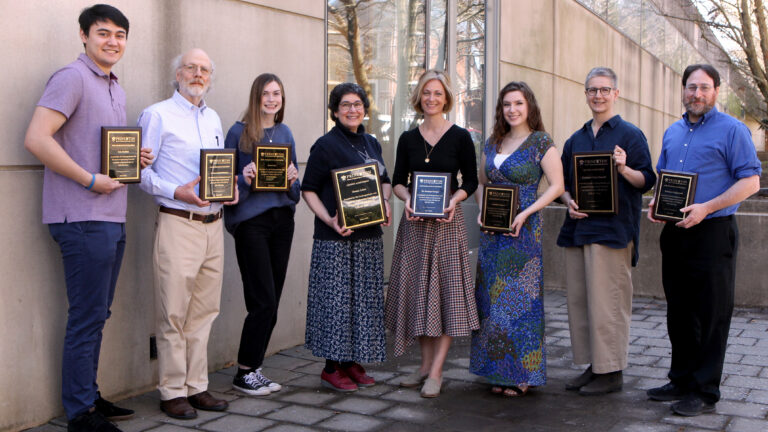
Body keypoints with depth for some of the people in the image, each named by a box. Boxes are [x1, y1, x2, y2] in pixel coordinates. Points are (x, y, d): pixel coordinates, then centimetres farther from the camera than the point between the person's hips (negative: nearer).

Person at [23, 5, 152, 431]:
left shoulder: (116, 89, 19)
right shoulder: (72, 77, -9)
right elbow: (36, 139, -19)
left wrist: (135, 159, 7)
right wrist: (91, 180, -18)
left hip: (112, 219, 9)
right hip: (83, 220, -9)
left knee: (97, 316, 15)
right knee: (86, 318, -3)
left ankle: (89, 397, 26)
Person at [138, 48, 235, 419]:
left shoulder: (213, 118, 20)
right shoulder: (158, 115, -1)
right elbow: (140, 169, -7)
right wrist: (177, 192, -19)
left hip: (213, 224, 6)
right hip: (178, 224, -6)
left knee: (204, 311, 9)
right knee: (174, 312, -4)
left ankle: (196, 387, 18)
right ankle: (172, 392, 7)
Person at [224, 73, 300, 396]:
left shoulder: (285, 133, 15)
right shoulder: (239, 132, -1)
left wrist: (293, 179, -4)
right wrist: (244, 179, -20)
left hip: (281, 220, 6)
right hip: (250, 220, -5)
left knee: (271, 302, 7)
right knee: (264, 301, -8)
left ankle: (254, 369, 18)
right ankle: (244, 372, 6)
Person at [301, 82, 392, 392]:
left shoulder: (371, 143, 13)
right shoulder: (325, 145, -7)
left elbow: (385, 180, 23)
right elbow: (308, 189, -8)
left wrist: (385, 202, 2)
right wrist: (329, 220, -21)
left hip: (370, 236, 7)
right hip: (335, 238, -7)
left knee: (365, 298, 10)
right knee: (336, 297, -3)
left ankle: (352, 362, 23)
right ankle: (331, 368, 8)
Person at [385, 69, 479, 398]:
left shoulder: (460, 137, 0)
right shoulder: (408, 139, 9)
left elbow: (470, 181, 2)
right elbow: (398, 181, 10)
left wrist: (454, 199, -16)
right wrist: (407, 198, -11)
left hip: (447, 221, -3)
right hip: (414, 222, 4)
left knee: (446, 290, -5)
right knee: (417, 290, 6)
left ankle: (436, 371, 0)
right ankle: (425, 364, 19)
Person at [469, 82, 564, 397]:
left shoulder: (541, 143, -4)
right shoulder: (493, 143, 13)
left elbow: (556, 186, -9)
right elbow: (481, 184, 20)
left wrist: (525, 214, -17)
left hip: (523, 230, -6)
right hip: (492, 230, 6)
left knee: (520, 298, -3)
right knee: (493, 299, 6)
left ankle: (523, 373, 7)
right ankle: (499, 372, 16)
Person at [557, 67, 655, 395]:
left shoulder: (630, 135, 0)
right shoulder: (575, 140, 18)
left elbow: (647, 181, -5)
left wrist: (624, 170, -24)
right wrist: (569, 202, 2)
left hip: (613, 230, -6)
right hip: (577, 229, 7)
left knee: (607, 302, -6)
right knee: (579, 300, 9)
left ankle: (611, 372, 4)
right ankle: (592, 366, 20)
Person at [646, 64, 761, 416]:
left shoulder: (732, 130, -5)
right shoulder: (673, 132, 16)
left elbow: (751, 181, -10)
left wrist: (706, 208, -20)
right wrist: (656, 203, 3)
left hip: (712, 233, -7)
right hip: (675, 233, 7)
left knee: (711, 316, -1)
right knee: (678, 313, 13)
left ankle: (704, 392, 7)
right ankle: (681, 380, 25)